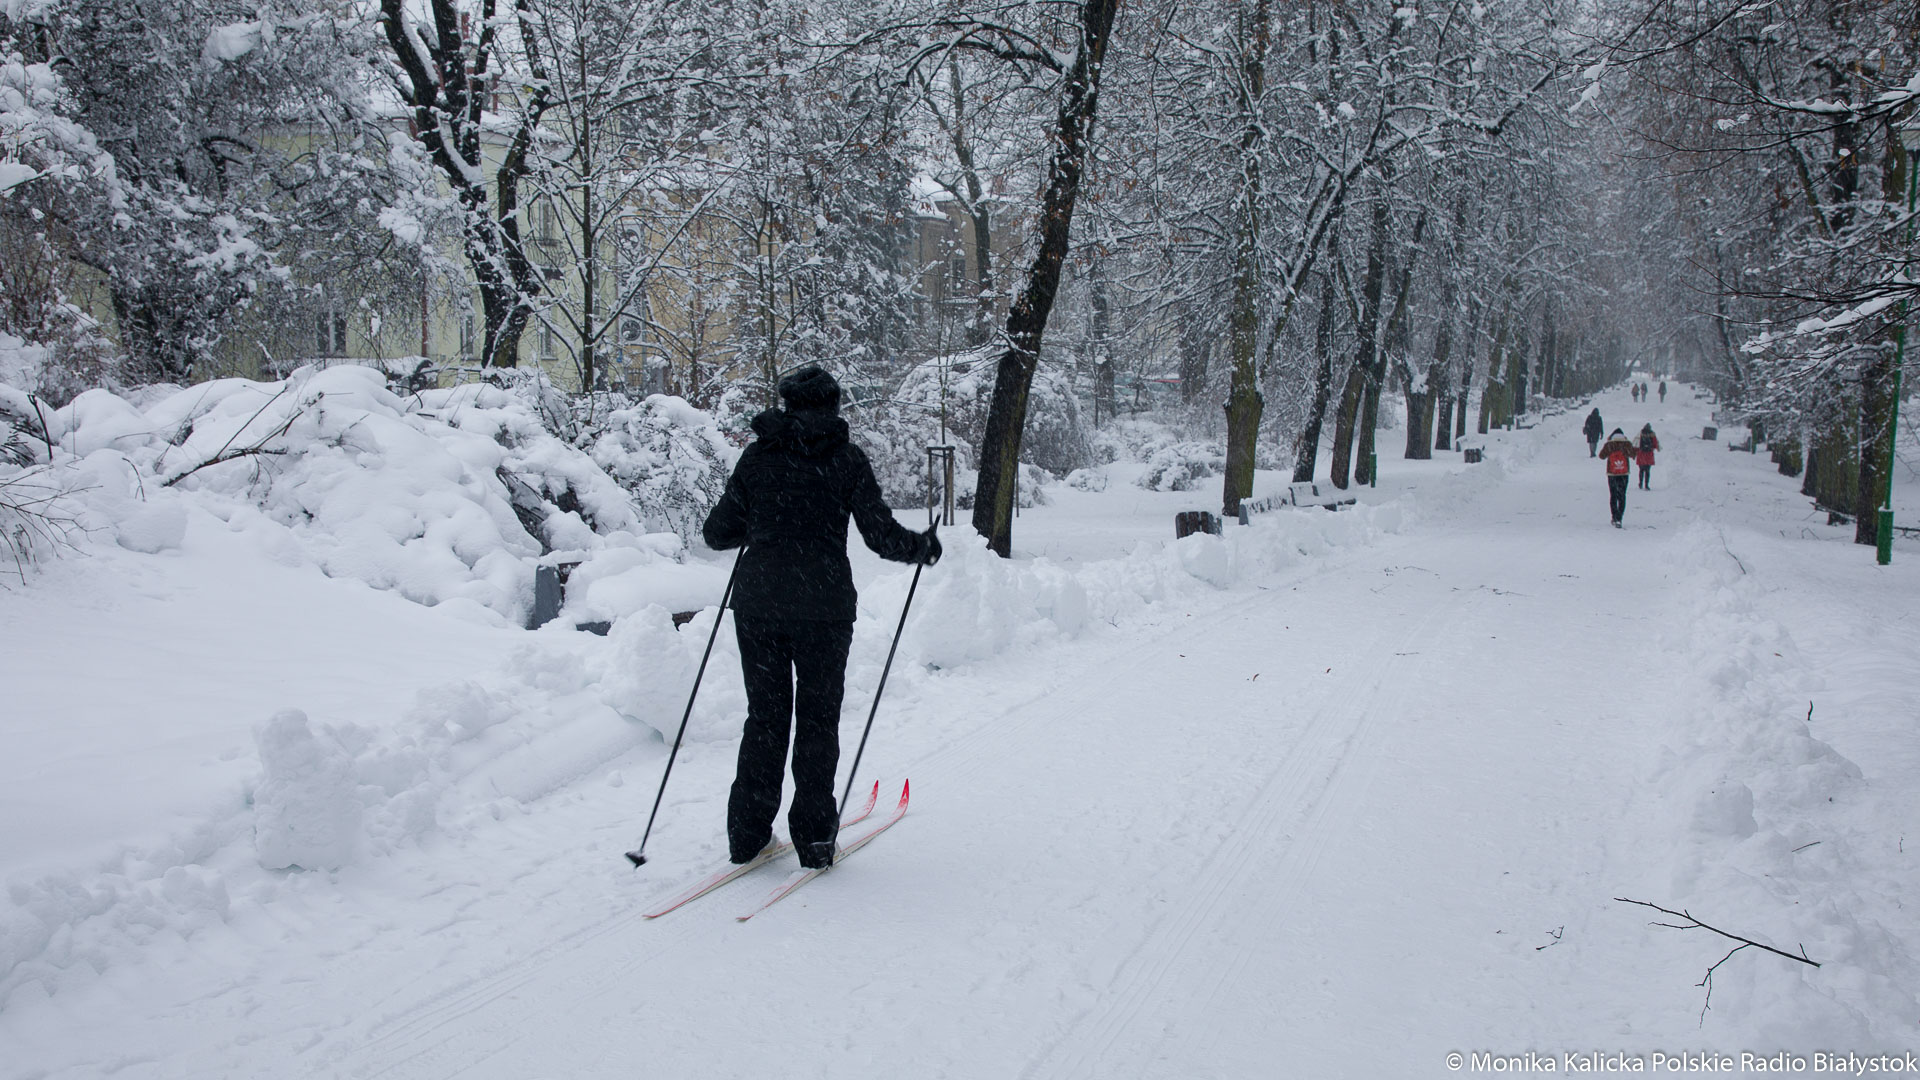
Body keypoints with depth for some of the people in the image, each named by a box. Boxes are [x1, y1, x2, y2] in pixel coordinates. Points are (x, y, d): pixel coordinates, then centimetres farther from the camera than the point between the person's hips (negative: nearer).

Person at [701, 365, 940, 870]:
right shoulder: (847, 458, -2)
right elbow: (881, 535, -5)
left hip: (757, 604, 2)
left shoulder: (758, 454, 4)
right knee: (817, 718, 8)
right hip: (823, 606, -2)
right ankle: (813, 837, 10)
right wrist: (922, 547, 14)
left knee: (764, 715, 13)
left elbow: (717, 533, 7)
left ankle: (747, 834, 15)